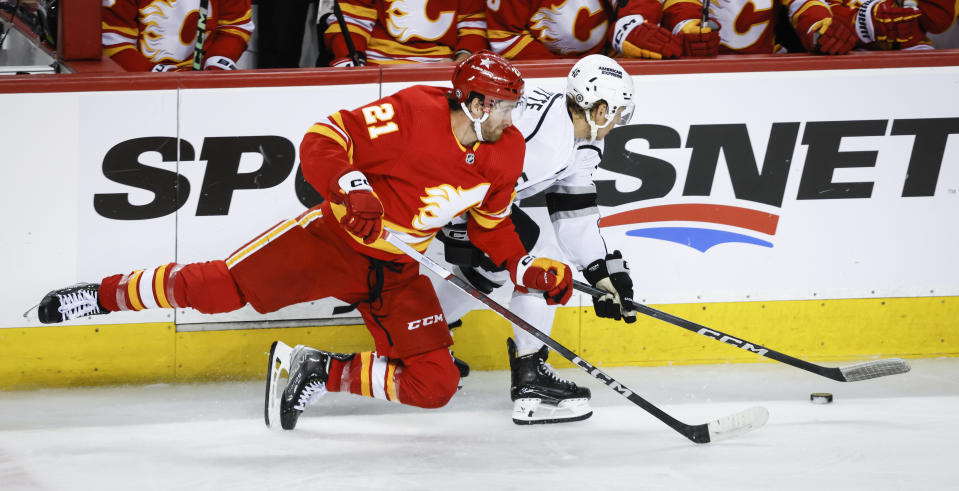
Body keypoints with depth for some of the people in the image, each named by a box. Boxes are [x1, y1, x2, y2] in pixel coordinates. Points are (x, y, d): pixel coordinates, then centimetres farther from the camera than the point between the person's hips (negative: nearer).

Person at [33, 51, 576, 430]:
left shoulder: (506, 152, -1)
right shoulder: (413, 113, -22)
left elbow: (491, 221, 16)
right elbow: (323, 141, -21)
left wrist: (527, 268, 5)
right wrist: (351, 187, -36)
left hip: (397, 273, 6)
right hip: (336, 238, -6)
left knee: (435, 385, -6)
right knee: (222, 286, -13)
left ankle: (323, 371, 10)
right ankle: (105, 295, 9)